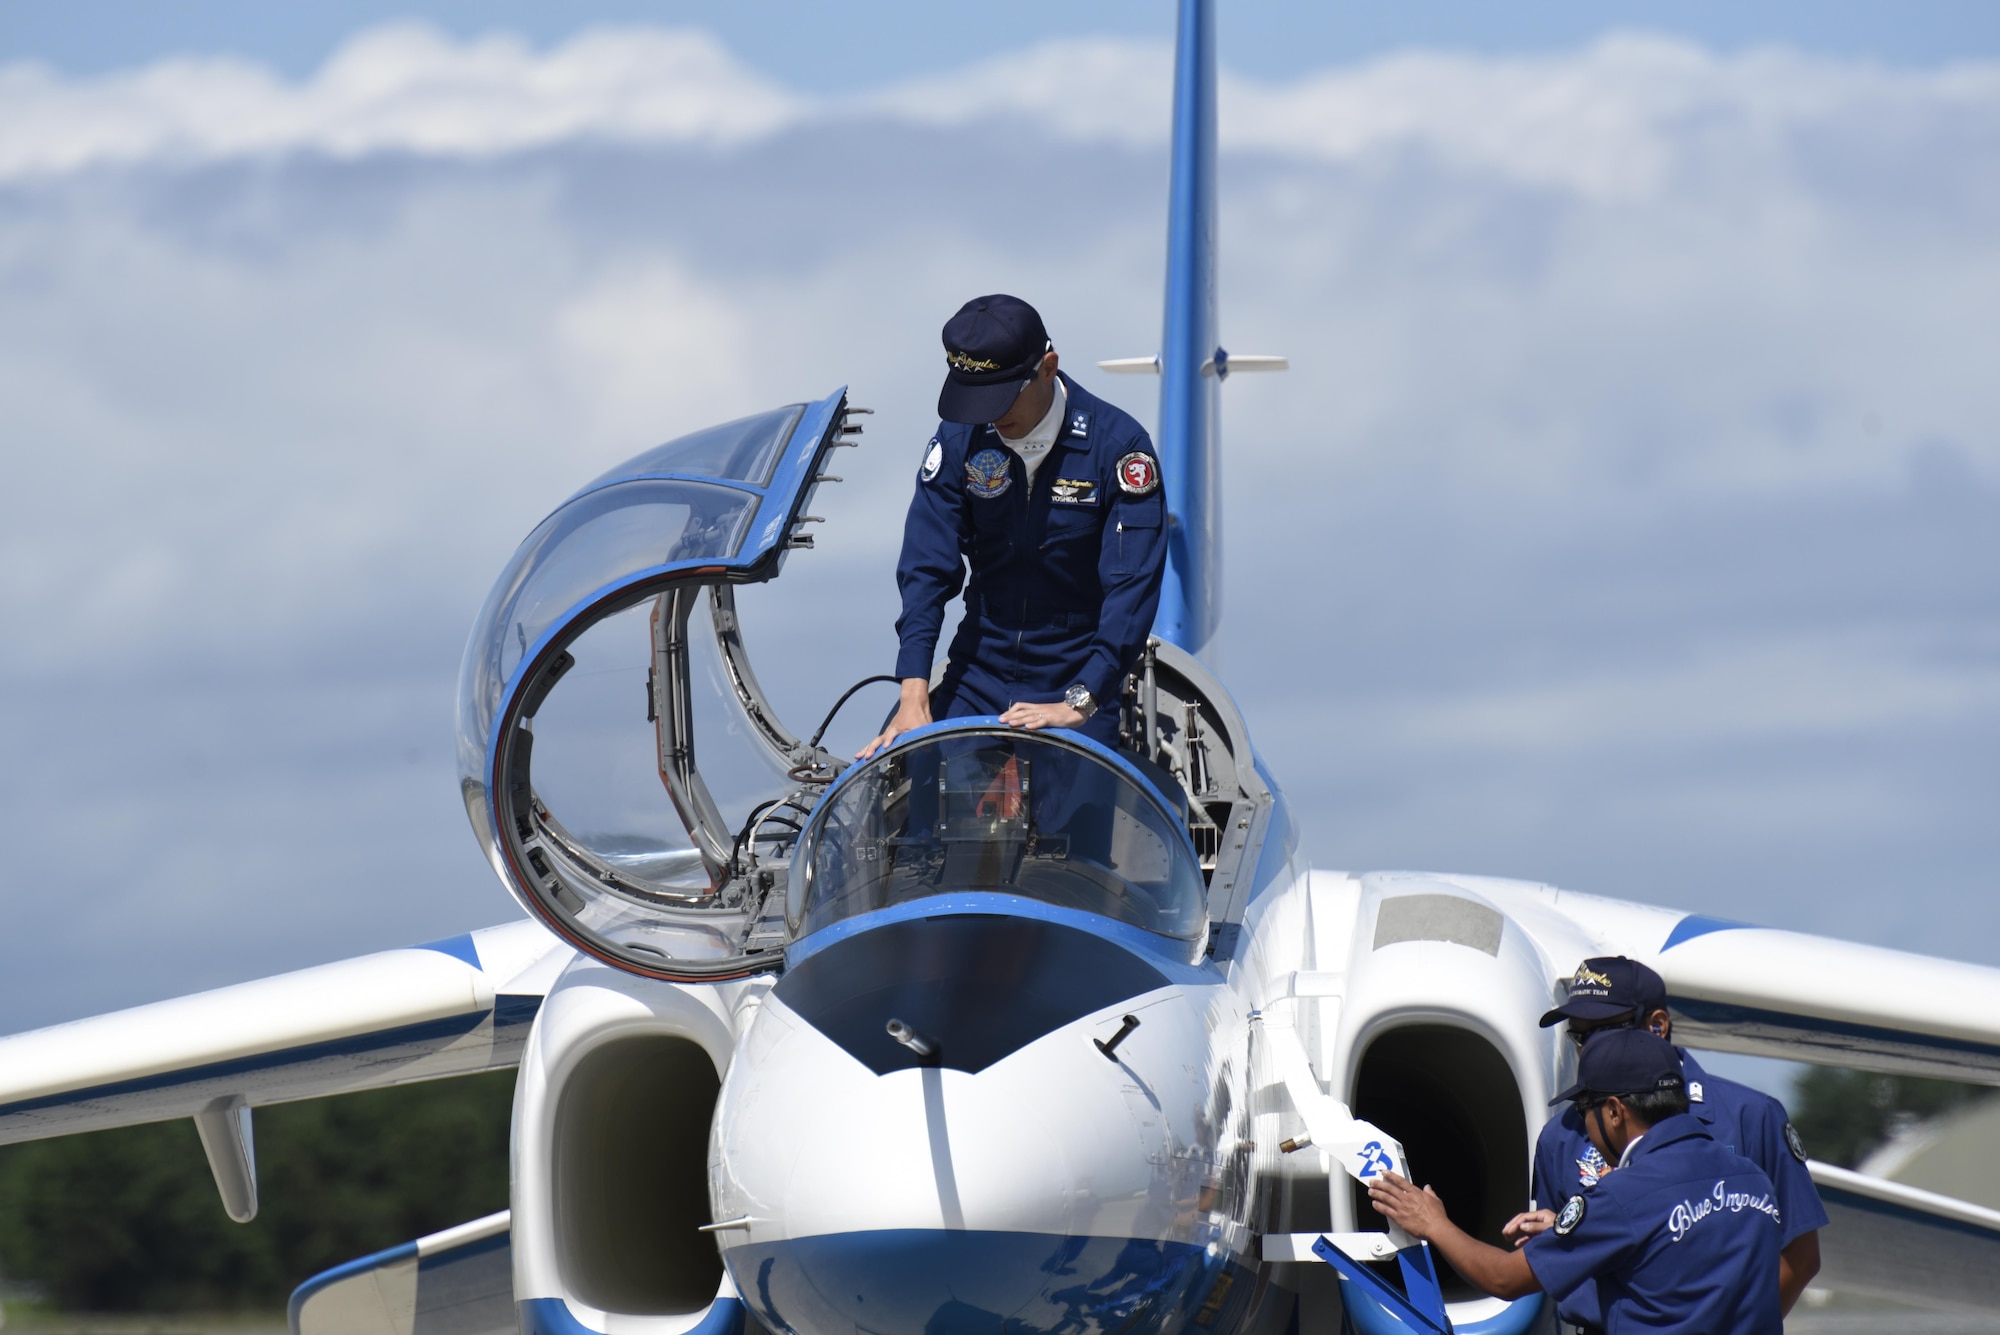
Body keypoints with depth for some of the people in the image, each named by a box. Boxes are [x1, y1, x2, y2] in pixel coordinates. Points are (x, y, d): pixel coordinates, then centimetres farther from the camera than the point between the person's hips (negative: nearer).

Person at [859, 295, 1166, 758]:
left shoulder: (1118, 446, -12)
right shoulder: (959, 441, -2)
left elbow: (1133, 589, -17)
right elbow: (926, 569, -4)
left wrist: (1078, 704, -27)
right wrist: (913, 698, -16)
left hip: (1081, 682, -3)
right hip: (976, 680, 3)